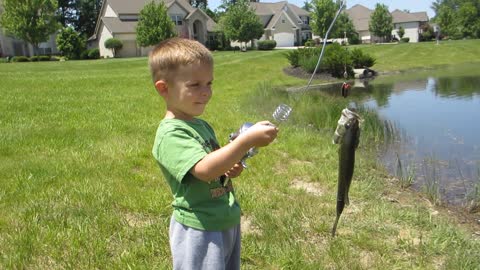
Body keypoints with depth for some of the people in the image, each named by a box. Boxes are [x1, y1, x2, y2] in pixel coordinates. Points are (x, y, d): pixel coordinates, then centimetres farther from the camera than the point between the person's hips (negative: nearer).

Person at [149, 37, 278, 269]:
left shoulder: (201, 125, 9)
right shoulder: (170, 133, -20)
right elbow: (204, 170, -34)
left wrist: (229, 169, 0)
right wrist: (246, 141, -40)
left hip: (227, 221, 9)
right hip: (200, 229, -9)